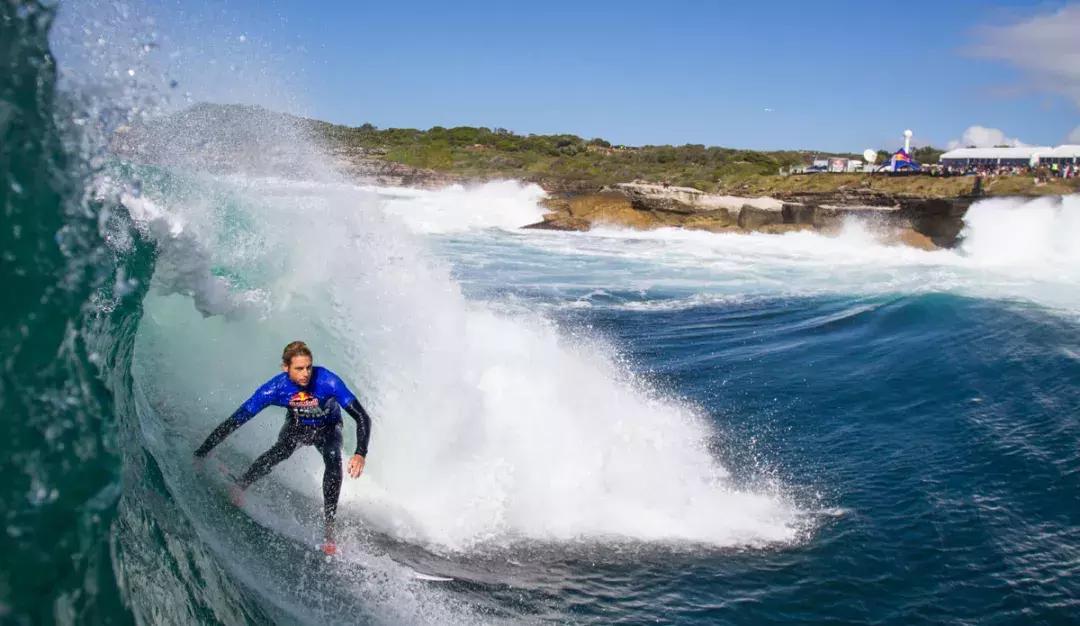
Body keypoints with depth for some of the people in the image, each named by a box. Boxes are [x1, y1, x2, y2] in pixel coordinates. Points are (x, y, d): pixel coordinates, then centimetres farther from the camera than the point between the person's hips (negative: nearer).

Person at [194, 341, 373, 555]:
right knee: (281, 451, -33)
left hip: (327, 429, 0)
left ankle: (329, 529, -25)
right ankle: (239, 486, -13)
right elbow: (235, 421, -27)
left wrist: (360, 454, -49)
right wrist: (202, 452, -30)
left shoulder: (327, 381, -35)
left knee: (333, 460, -30)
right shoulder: (275, 388, -31)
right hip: (296, 426, 1)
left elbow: (362, 417, -35)